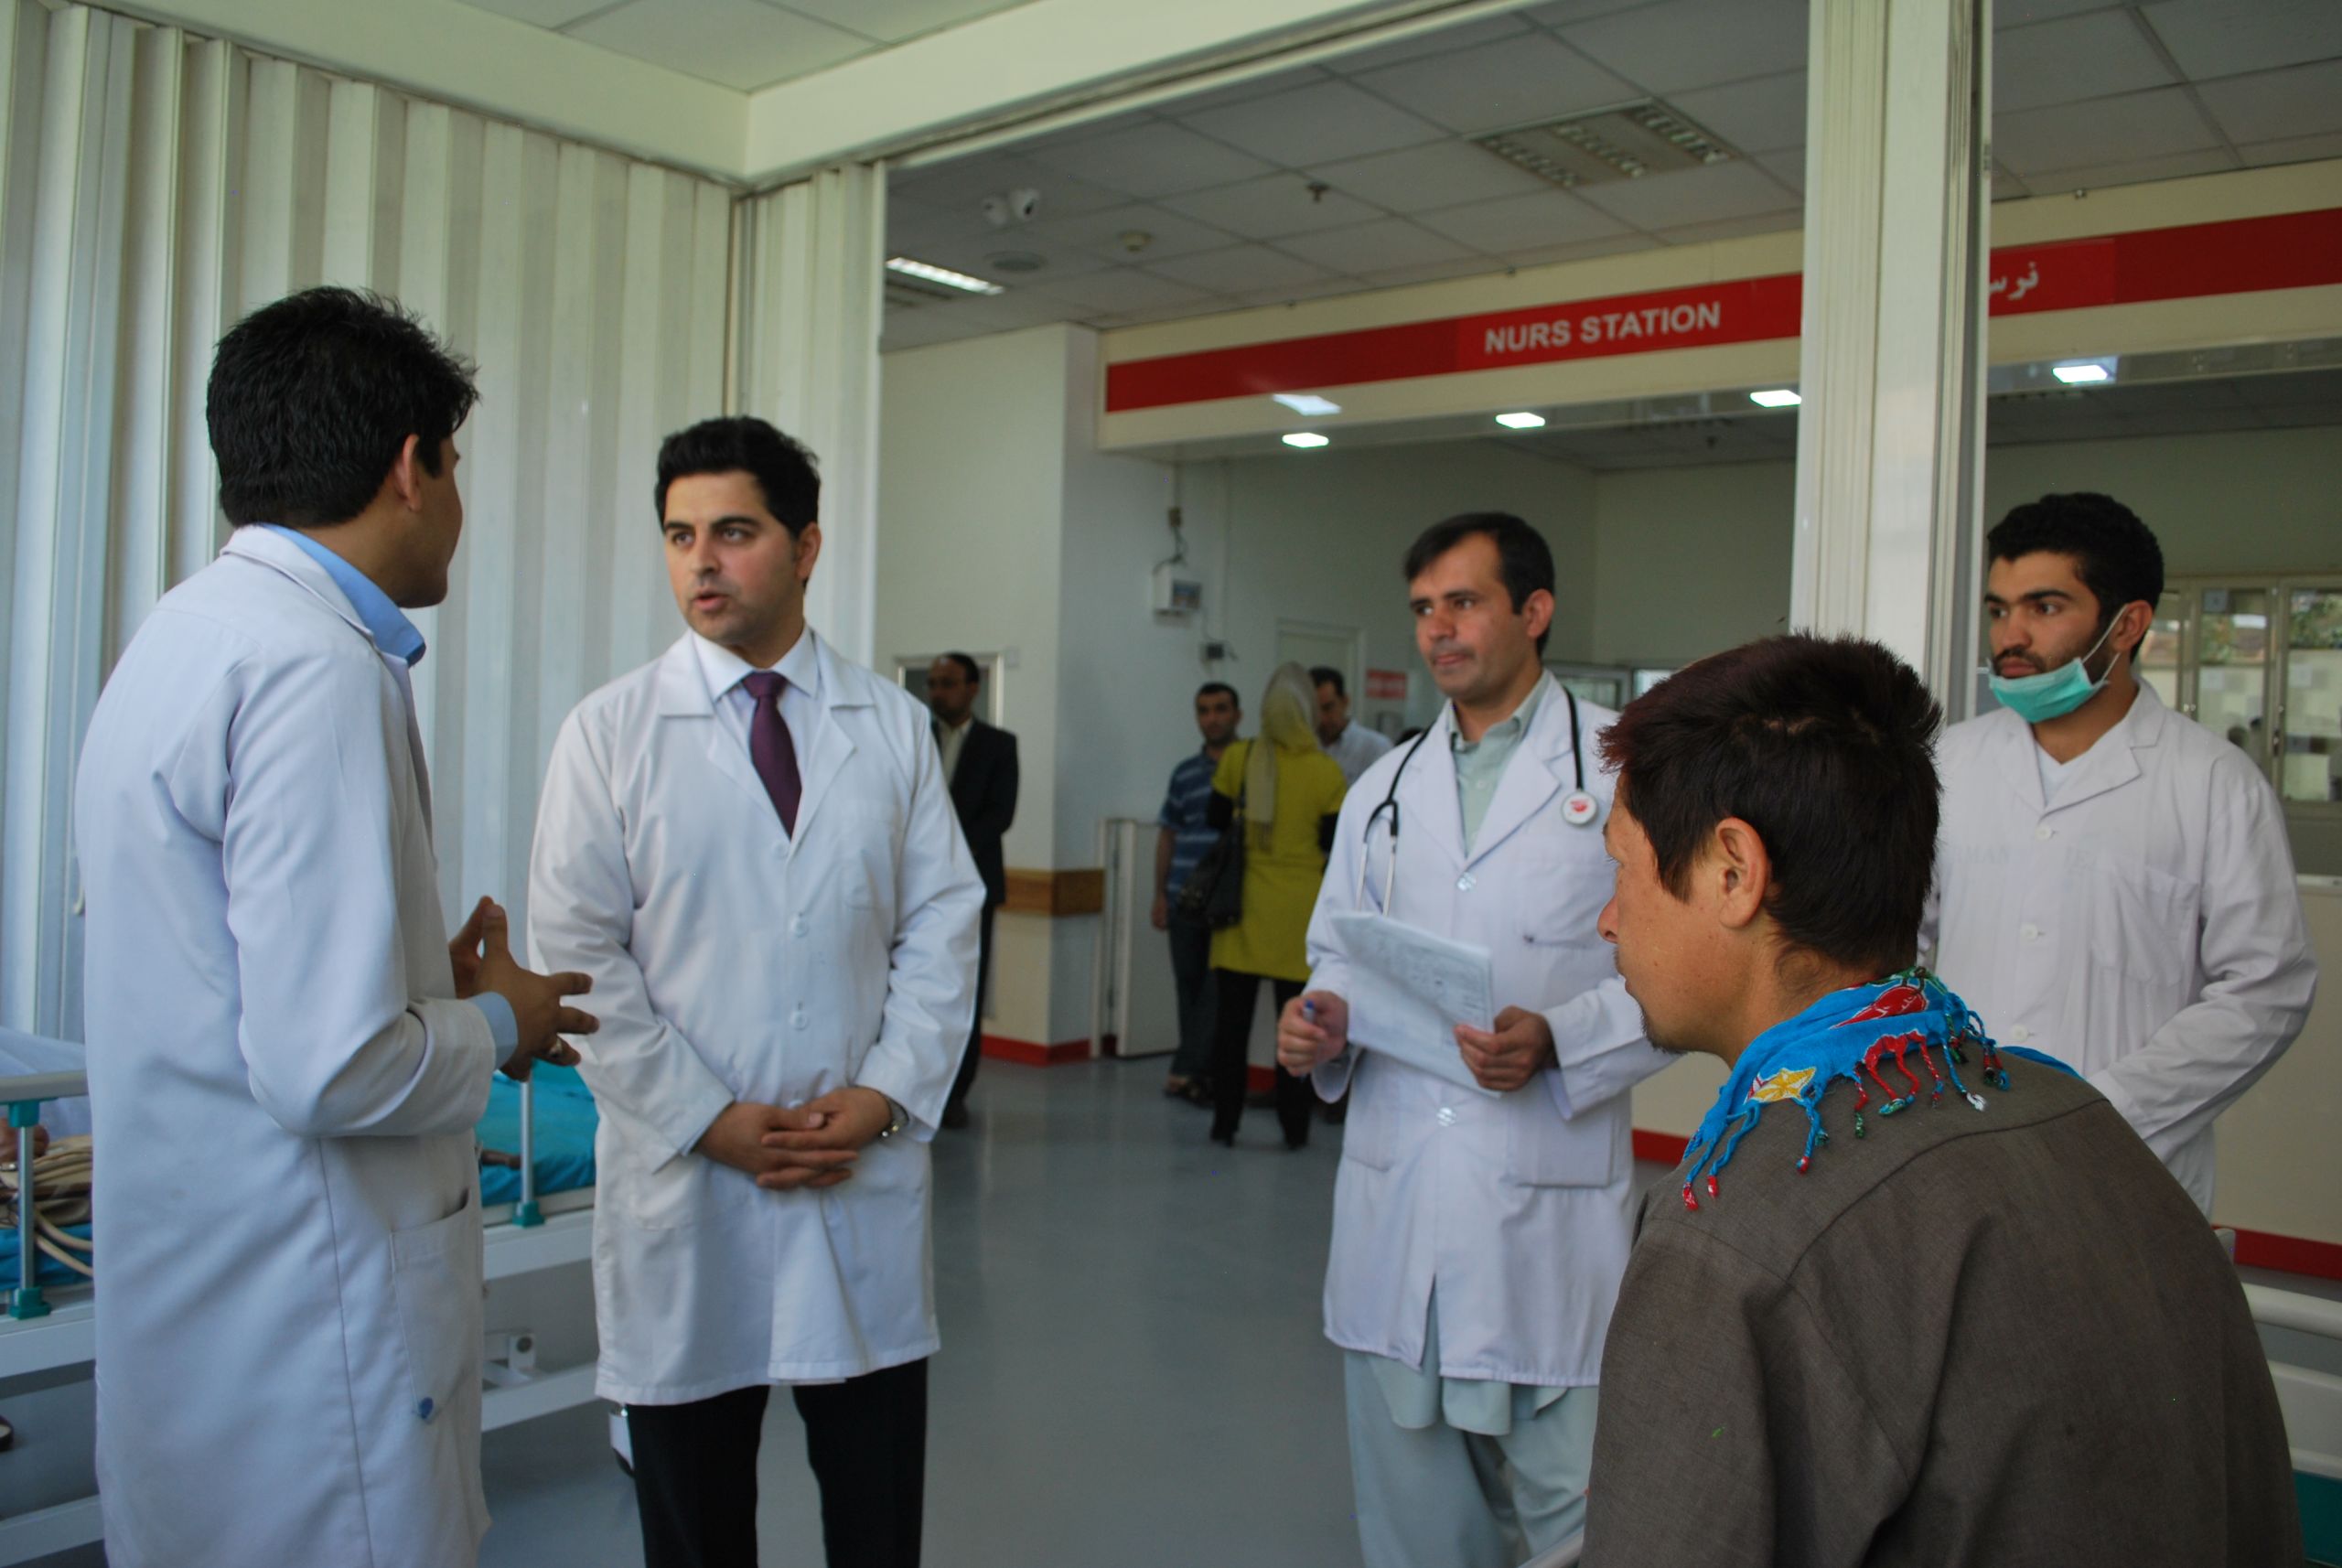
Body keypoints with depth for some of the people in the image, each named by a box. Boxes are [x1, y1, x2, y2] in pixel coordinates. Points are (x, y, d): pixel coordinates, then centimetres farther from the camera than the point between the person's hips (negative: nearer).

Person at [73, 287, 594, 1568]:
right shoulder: (315, 669, -21)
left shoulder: (186, 634, 10)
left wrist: (428, 977, 10)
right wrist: (496, 1024, -9)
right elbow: (329, 1066, -26)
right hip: (301, 1342, -10)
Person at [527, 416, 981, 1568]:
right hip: (682, 1175, -1)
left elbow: (942, 925, 4)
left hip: (866, 1177, 2)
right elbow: (579, 956, -5)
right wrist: (709, 1119, -11)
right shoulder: (609, 733, -1)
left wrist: (885, 1094, -8)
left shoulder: (895, 728, 5)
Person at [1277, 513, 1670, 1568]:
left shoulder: (1627, 768, -2)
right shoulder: (1383, 791, 14)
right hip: (1392, 1193, 5)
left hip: (1549, 1201, -5)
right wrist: (1319, 1019, -1)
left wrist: (1558, 1041, -20)